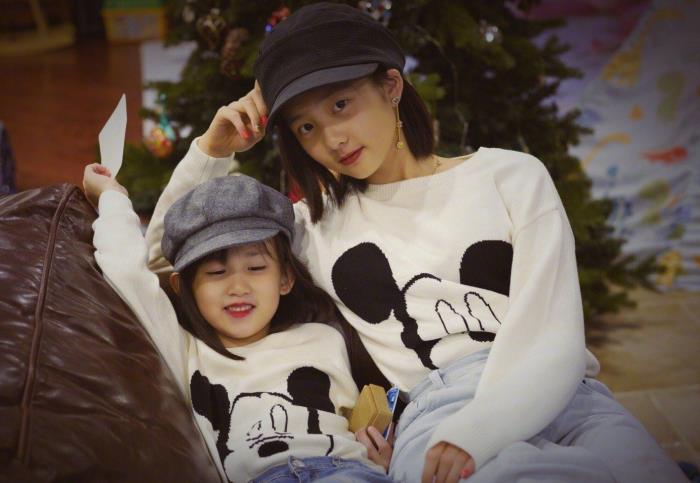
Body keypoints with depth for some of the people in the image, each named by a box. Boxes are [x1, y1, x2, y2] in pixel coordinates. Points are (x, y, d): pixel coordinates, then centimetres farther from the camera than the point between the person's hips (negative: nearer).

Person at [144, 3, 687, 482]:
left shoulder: (510, 175, 14)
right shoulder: (319, 225, 21)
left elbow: (549, 332, 0)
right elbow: (164, 253, 29)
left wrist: (475, 434, -19)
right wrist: (213, 149, 15)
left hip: (567, 395, 1)